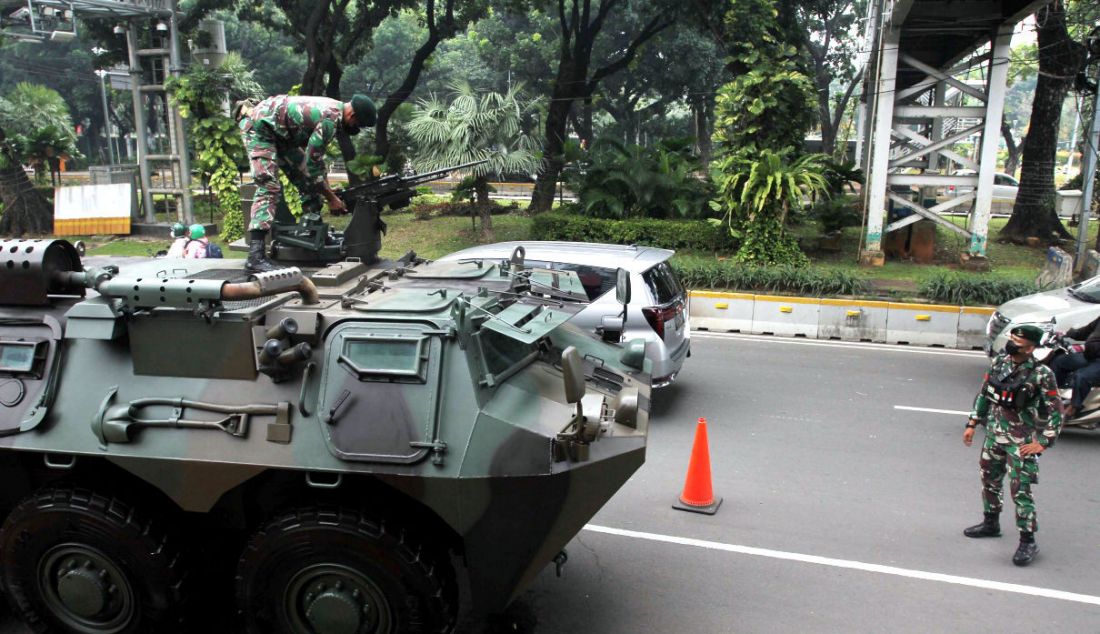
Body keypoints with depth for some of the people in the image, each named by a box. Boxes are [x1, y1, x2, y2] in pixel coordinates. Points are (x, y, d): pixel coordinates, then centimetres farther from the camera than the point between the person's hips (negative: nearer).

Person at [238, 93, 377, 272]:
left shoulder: (332, 109, 4)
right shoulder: (330, 119, -27)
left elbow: (316, 155, 14)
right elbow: (311, 164, -23)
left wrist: (328, 189, 11)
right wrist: (331, 198, -13)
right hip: (258, 126, -11)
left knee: (307, 181, 11)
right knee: (269, 187, -22)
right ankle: (255, 255, -29)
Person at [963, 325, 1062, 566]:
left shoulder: (1041, 374, -16)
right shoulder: (999, 362, 2)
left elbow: (1055, 412, -12)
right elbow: (984, 394, 12)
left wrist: (1042, 443, -15)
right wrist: (972, 424, 12)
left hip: (1021, 442, -6)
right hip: (994, 434, 6)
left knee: (1021, 490, -5)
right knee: (989, 480, 18)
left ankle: (1028, 542, 5)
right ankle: (991, 524, 37)